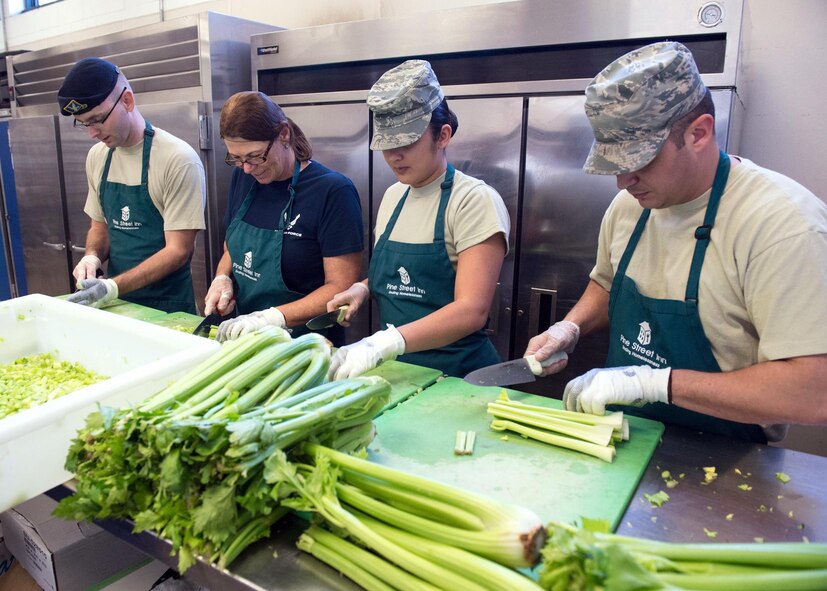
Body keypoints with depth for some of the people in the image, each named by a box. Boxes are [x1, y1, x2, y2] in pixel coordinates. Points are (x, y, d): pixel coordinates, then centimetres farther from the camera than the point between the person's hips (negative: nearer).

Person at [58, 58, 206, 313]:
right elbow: (100, 225, 15)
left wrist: (113, 287, -23)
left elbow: (178, 251, -18)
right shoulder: (96, 156, 3)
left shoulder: (179, 160, -18)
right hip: (116, 302, 6)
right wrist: (93, 256, -5)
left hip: (167, 305, -5)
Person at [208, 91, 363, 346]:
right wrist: (222, 279, -2)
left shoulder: (333, 191, -13)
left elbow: (341, 288, -15)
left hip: (307, 344, -4)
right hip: (249, 343, 5)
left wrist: (274, 317, -23)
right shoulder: (243, 178, 7)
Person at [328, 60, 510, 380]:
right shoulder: (393, 196, 7)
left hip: (457, 374, -5)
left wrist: (386, 342, -31)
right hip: (395, 368, 5)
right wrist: (363, 288, -1)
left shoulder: (475, 200, -13)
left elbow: (472, 311, -21)